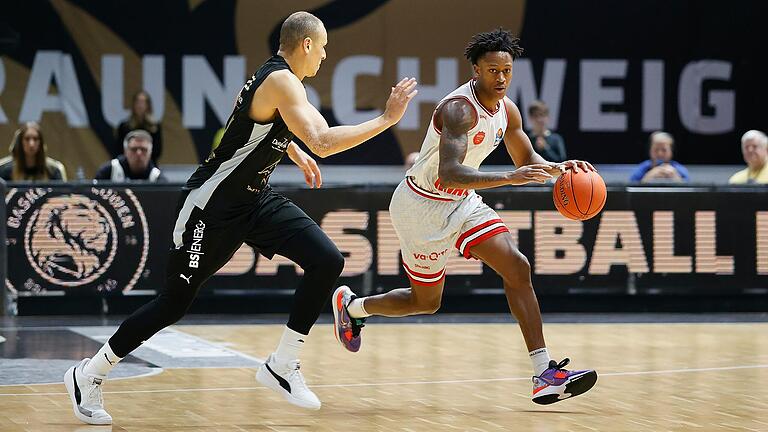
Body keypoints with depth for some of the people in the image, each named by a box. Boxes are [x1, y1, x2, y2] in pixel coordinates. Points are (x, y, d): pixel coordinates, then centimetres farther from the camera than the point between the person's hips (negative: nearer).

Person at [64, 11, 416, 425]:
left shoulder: (276, 77, 6)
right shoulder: (281, 81, -22)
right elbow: (323, 142, -34)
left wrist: (297, 153, 25)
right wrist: (387, 119, -28)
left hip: (255, 198, 9)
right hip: (212, 205, -9)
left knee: (327, 261, -8)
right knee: (174, 302, 0)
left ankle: (282, 366, 1)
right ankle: (88, 375, 17)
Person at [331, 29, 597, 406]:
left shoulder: (507, 110, -1)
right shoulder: (459, 108, -28)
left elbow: (526, 159, 14)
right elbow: (449, 173, -40)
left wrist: (557, 168, -8)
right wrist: (509, 179, -49)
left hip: (462, 201, 7)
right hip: (422, 205, -7)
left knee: (517, 268, -11)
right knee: (427, 301, 7)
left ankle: (546, 373, -15)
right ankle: (350, 305, 36)